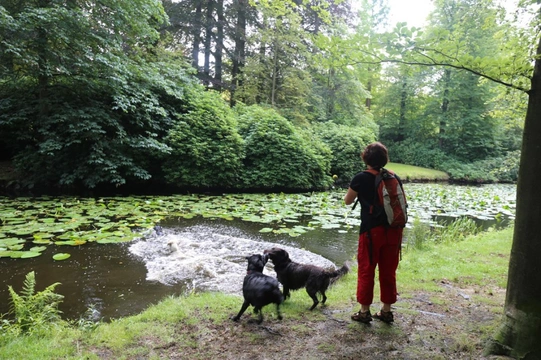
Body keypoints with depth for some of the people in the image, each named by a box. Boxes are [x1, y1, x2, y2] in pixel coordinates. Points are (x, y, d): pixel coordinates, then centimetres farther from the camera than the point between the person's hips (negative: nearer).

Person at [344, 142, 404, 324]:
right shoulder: (394, 178, 4)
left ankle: (364, 311, 15)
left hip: (371, 230, -4)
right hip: (393, 230, 4)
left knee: (366, 271, 7)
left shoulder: (361, 178, -8)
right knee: (388, 271, 13)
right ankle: (386, 311, 22)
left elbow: (348, 201, 6)